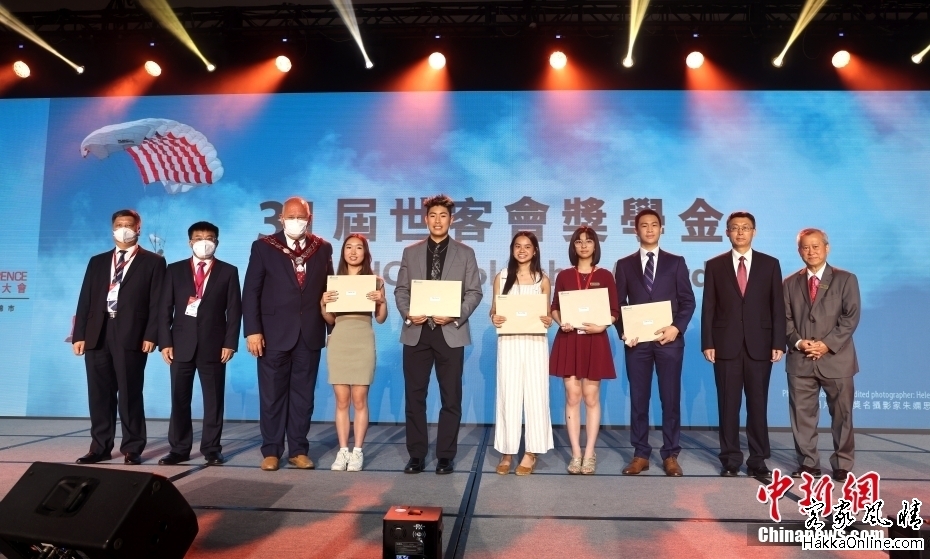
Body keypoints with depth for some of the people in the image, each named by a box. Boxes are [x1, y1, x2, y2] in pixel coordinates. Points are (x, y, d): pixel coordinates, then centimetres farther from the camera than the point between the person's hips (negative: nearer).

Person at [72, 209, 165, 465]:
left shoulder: (153, 262, 6)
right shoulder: (97, 261, 19)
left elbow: (157, 302, -1)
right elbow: (85, 299, 13)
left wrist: (151, 335, -11)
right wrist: (79, 335, 3)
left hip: (131, 335, -4)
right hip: (98, 335, 4)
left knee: (130, 394, -1)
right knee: (99, 394, 8)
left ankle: (132, 449, 7)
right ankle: (100, 447, 17)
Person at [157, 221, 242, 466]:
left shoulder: (228, 271, 5)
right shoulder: (175, 270, 9)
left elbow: (234, 310, 1)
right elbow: (165, 309, 5)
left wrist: (230, 343, -7)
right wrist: (165, 342, -4)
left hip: (213, 344, -1)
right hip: (181, 343, 2)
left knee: (214, 400, 4)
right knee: (179, 399, 6)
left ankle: (211, 449, 13)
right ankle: (179, 449, 17)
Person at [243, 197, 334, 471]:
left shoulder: (323, 248, 6)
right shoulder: (264, 247, 0)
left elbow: (328, 289, 9)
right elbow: (251, 292, -3)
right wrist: (252, 331, -10)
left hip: (310, 334, 2)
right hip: (274, 333, -2)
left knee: (303, 395, 8)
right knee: (272, 395, 6)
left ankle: (299, 450, 18)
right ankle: (271, 451, 18)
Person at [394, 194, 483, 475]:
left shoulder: (465, 253, 6)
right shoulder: (410, 252, 11)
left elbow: (474, 292, 2)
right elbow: (401, 290, 8)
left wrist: (457, 316, -14)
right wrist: (407, 314, -11)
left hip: (451, 333, -1)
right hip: (417, 332, 2)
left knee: (451, 398, 4)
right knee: (414, 396, 4)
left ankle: (445, 456, 15)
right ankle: (416, 455, 15)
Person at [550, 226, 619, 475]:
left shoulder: (605, 276, 3)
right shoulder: (563, 276, 7)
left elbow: (614, 311, 2)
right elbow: (555, 307, 9)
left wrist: (601, 326, -16)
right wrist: (560, 322, -11)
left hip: (595, 340, -1)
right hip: (568, 340, 1)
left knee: (591, 397, 2)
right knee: (572, 396, 2)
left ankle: (589, 454, 11)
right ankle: (576, 454, 9)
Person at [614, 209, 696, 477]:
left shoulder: (676, 262, 7)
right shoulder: (624, 264, 9)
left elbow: (688, 301, 3)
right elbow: (618, 303, 6)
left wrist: (677, 327, -12)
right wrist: (623, 332, -8)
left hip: (669, 339, 0)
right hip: (637, 341, 1)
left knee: (671, 399, 4)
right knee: (638, 399, 5)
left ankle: (670, 455, 14)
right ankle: (640, 454, 14)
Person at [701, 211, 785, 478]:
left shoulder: (770, 264, 7)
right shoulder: (714, 265, 6)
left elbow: (778, 306, 4)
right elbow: (708, 308, 2)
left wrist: (778, 343, -3)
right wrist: (708, 343, -5)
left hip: (759, 345, 0)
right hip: (726, 345, 0)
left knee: (758, 404, 6)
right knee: (728, 405, 5)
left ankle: (758, 461, 16)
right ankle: (730, 460, 15)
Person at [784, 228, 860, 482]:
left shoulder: (846, 279, 4)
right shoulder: (790, 283, 11)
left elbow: (851, 317, -4)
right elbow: (785, 319, 6)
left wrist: (828, 344, -15)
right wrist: (798, 342, -11)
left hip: (836, 359, -2)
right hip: (800, 360, 2)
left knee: (841, 415, 7)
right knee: (802, 415, 5)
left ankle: (842, 465, 20)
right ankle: (808, 463, 16)